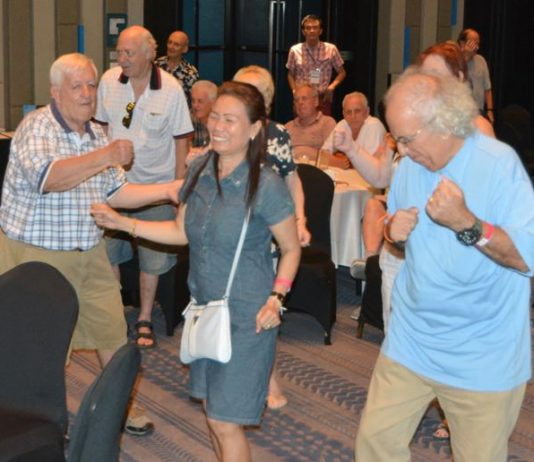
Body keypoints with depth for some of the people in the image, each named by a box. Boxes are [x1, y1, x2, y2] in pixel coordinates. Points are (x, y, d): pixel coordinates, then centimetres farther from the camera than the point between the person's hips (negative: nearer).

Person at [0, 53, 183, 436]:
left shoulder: (97, 134, 10)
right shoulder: (36, 128, -15)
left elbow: (116, 193, 11)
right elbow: (46, 178, -33)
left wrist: (167, 190, 0)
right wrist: (106, 156, -37)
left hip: (90, 254, 7)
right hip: (36, 256, -7)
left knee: (113, 331, 11)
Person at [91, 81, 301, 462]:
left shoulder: (266, 186, -18)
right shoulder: (199, 171, 0)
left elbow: (292, 249, -8)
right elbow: (182, 231, 10)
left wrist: (277, 297, -18)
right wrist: (124, 224, 4)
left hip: (247, 316, -6)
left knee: (224, 421, -1)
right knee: (212, 410, 17)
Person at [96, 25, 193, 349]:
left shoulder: (171, 89, -13)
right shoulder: (109, 81, -6)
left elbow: (181, 140, -6)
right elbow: (102, 126, 7)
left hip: (155, 183, -2)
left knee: (152, 256, 8)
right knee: (108, 251, 12)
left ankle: (145, 320, 24)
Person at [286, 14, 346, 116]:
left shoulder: (331, 49, -1)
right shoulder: (295, 50, 1)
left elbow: (341, 72, 8)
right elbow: (291, 74, 13)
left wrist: (332, 86, -8)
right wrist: (294, 91, -3)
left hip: (323, 98, 0)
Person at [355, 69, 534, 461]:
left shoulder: (499, 163, -17)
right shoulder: (411, 164, 3)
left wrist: (466, 223, -34)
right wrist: (395, 231, -8)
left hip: (483, 357, -5)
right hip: (410, 341, 5)